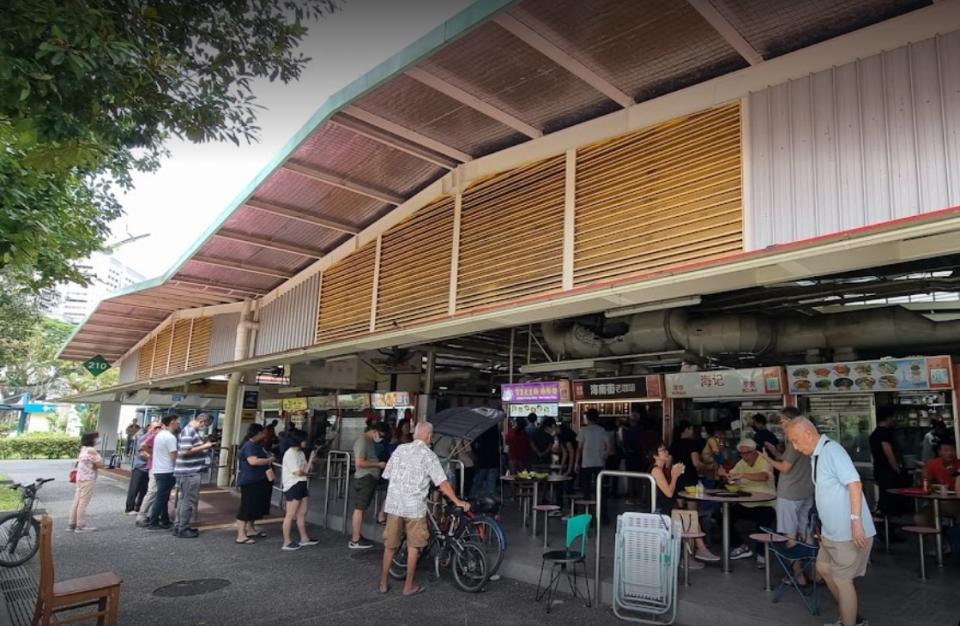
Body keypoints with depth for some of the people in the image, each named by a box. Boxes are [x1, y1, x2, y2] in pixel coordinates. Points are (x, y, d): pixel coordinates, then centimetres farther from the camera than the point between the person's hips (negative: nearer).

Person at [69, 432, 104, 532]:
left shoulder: (83, 449, 13)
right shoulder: (91, 450, -15)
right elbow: (100, 465, -15)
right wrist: (100, 458, 3)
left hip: (80, 478, 9)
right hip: (88, 480, -9)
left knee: (77, 501, 12)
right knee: (83, 503, -4)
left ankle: (72, 524, 16)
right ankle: (80, 526, 0)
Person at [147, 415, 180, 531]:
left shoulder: (160, 434, 12)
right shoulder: (170, 437, -17)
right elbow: (174, 456, -17)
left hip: (158, 470, 9)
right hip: (166, 471, -9)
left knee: (163, 498, 15)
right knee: (161, 498, -2)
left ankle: (165, 521, 21)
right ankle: (153, 523, 2)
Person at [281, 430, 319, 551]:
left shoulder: (301, 453, 12)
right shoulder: (290, 454, -14)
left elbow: (307, 470, 8)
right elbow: (298, 472, -19)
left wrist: (311, 460, -5)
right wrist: (306, 472, 0)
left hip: (302, 485, 9)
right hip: (293, 486, -9)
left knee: (302, 513, 15)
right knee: (290, 515, -3)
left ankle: (304, 538, 25)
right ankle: (287, 542, 3)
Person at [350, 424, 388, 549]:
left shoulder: (369, 441, 15)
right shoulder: (362, 441, -15)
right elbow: (359, 463, -23)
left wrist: (379, 464, 11)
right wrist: (378, 464, -16)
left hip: (369, 479, 10)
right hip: (364, 479, -10)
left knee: (362, 509, 13)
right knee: (359, 508, -5)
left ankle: (357, 536, 21)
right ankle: (355, 541, 0)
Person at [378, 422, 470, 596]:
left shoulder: (400, 449, 6)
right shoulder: (428, 455, -8)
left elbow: (387, 475, 11)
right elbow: (442, 482, -14)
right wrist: (457, 501, -9)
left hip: (393, 504, 4)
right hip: (415, 506, -4)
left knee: (390, 545, 15)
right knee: (413, 547, 10)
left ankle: (384, 583, 25)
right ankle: (409, 586, 16)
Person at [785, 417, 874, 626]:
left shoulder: (832, 450, -20)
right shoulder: (815, 455, 7)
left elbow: (854, 484, -26)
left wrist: (856, 521, -29)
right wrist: (824, 527, 20)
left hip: (848, 531, -10)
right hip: (831, 530, 10)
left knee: (841, 579, 2)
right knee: (823, 568, 20)